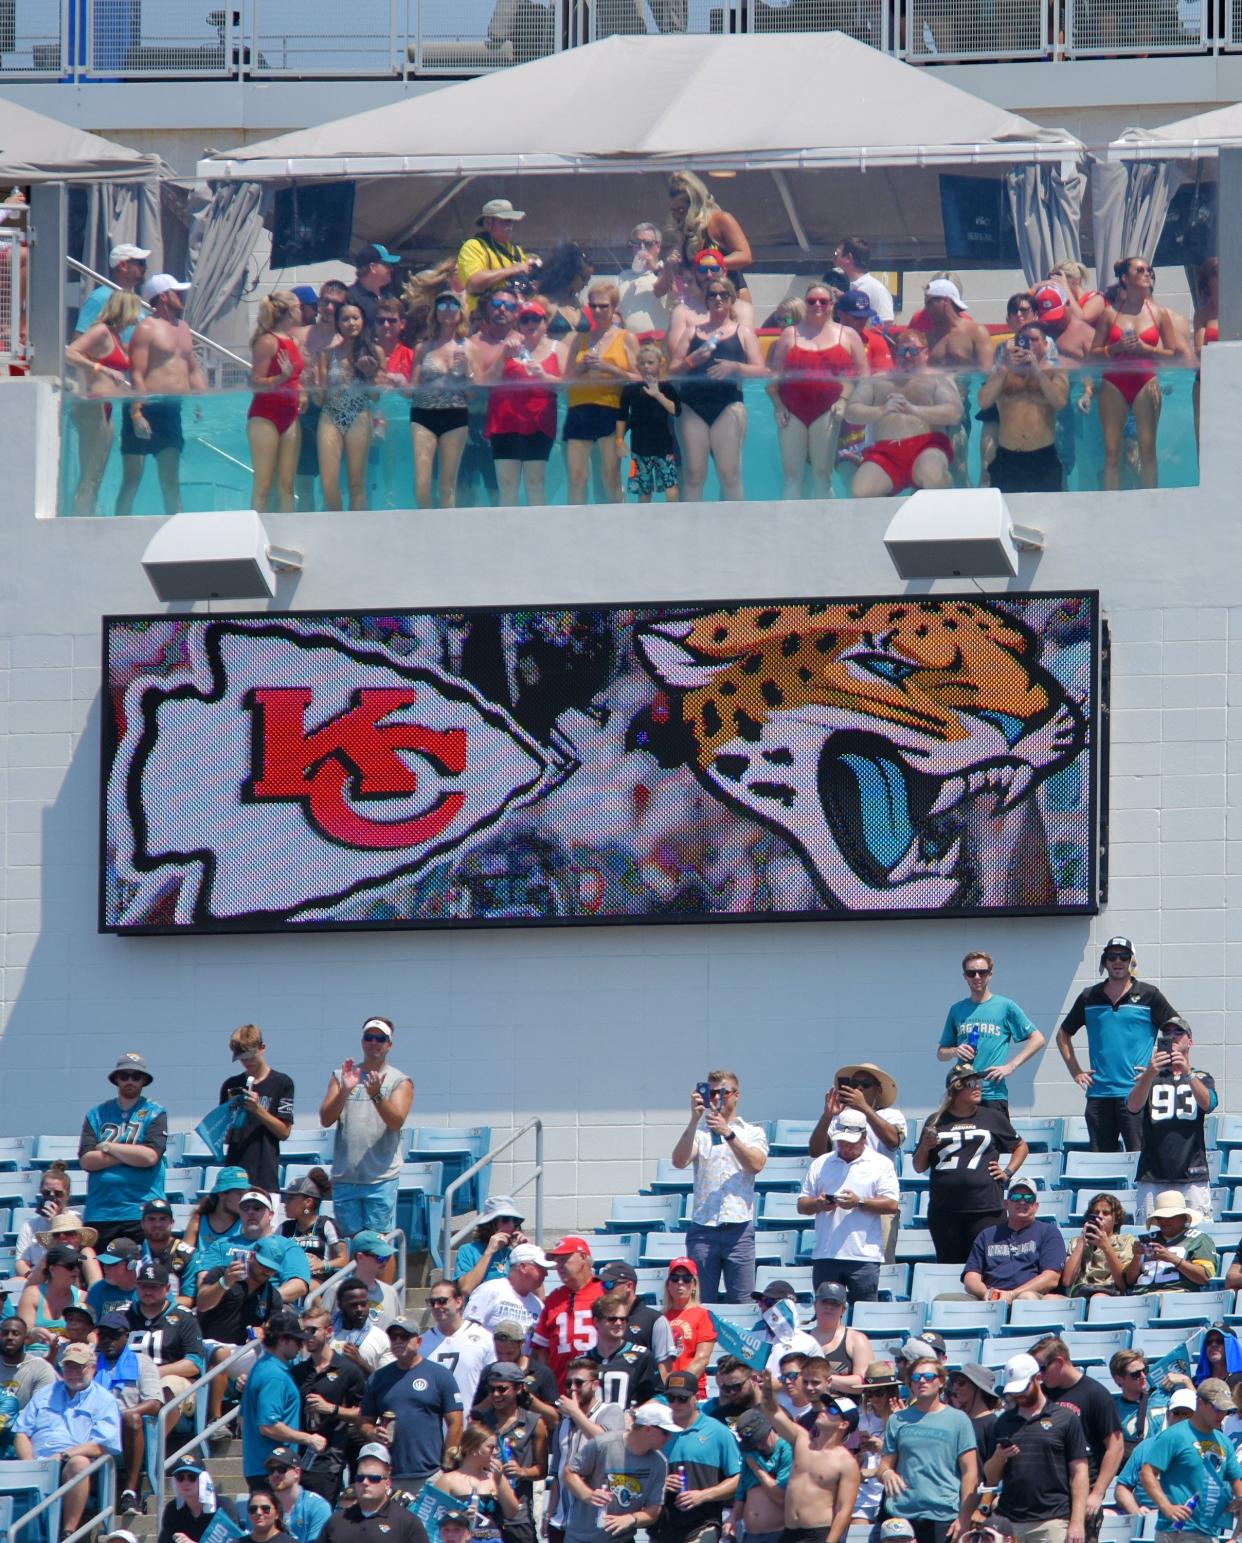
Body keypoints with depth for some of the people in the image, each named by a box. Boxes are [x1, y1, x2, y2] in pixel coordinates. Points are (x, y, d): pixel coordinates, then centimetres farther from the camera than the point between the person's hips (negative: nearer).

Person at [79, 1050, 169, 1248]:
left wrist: (107, 1147, -1)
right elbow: (86, 1161, 1)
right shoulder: (97, 1114, 14)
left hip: (142, 1211, -3)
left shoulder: (156, 1114, 6)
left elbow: (150, 1156, -9)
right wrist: (132, 1154, -6)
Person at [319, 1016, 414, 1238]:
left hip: (381, 1179, -2)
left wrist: (376, 1095, -25)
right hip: (344, 1177, 2)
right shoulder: (341, 1076, 12)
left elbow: (397, 1121, -9)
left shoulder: (400, 1081, 6)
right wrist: (344, 1091, -15)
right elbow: (326, 1119, 2)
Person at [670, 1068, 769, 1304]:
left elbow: (756, 1165, -8)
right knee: (700, 1303, -1)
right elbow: (679, 1161, -6)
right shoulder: (699, 1132, 12)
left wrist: (727, 1133, -17)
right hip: (703, 1229, 1)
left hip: (739, 1228, -1)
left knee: (742, 1302, -3)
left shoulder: (753, 1133, 11)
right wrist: (694, 1120, -13)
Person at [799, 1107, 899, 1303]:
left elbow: (892, 1205, -3)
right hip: (825, 1256, 3)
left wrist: (859, 1202, -15)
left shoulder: (881, 1164, 6)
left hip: (864, 1257, -3)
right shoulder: (820, 1165, 15)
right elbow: (801, 1206, 14)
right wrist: (818, 1204, -8)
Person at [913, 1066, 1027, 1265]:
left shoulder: (992, 1118, 10)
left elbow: (1021, 1147, 23)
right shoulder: (936, 1122, 11)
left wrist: (1008, 1173, 8)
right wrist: (925, 1147, -5)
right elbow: (919, 1167, 15)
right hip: (944, 1209, 1)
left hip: (985, 1209, -1)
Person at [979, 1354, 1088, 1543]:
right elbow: (990, 1479, 17)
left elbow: (1079, 1473, -1)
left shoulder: (1066, 1419, 3)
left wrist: (1077, 1522, -9)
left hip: (1052, 1522, -4)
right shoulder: (1003, 1423, 14)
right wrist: (999, 1458, -5)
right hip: (1008, 1520, 4)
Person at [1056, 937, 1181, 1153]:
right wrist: (1075, 1072, 13)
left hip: (1135, 1093, -4)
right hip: (1098, 1093, 4)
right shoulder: (1089, 998, 11)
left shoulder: (1149, 996, 1)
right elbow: (1063, 1034, 23)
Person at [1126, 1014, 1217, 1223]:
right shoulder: (1149, 1079, 13)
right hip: (1153, 1178, 1)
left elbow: (1208, 1104, -9)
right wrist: (1150, 1074, -25)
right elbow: (1133, 1106, -7)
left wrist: (1187, 1073, -27)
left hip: (1193, 1177, -1)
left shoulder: (1201, 1078, 13)